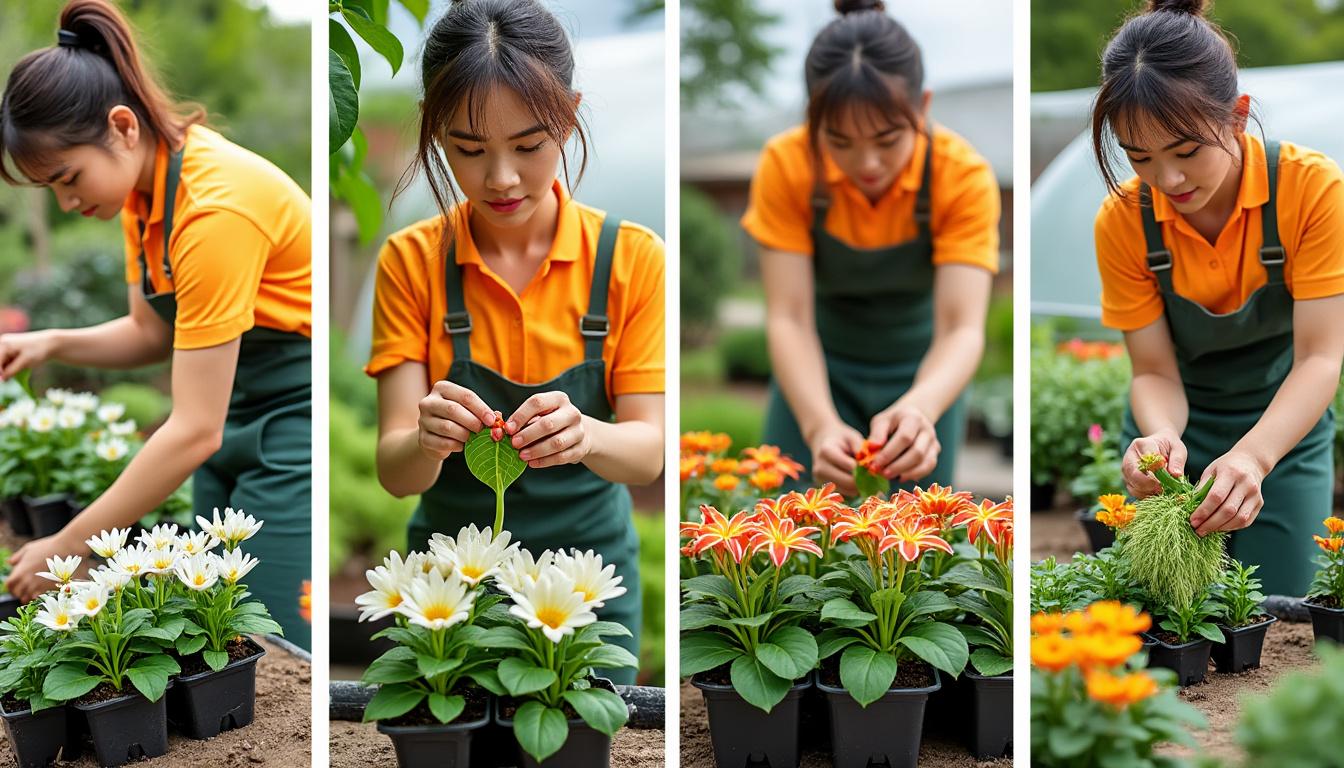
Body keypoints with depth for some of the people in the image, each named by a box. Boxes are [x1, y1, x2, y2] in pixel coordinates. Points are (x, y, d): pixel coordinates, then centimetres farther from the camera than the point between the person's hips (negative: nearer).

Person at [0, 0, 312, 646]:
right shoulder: (143, 187, 0)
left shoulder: (214, 205, -26)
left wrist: (70, 546, -20)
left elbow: (195, 430, -25)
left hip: (298, 419, -9)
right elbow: (154, 332, 14)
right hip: (239, 413, 9)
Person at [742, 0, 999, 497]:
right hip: (819, 368, 0)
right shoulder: (786, 165, -23)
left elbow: (962, 327, -31)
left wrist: (922, 407, -53)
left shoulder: (963, 176, -25)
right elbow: (788, 317, -26)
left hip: (921, 373, 0)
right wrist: (819, 424, -45)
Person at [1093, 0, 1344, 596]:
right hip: (1178, 436, 1)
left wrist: (1254, 456, -43)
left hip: (1283, 429, -1)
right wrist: (1160, 437, -37)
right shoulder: (1124, 220, -16)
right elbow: (1154, 372, -13)